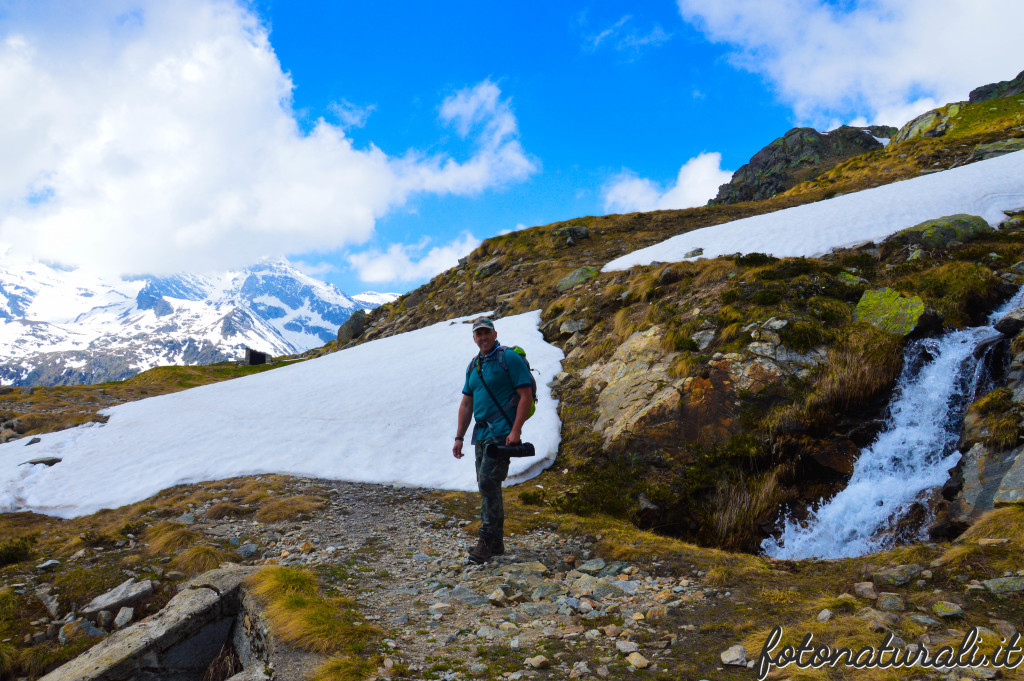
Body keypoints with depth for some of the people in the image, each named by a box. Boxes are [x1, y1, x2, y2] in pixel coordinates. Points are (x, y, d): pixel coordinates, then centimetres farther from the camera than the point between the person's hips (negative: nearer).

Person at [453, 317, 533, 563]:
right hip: (482, 432, 8)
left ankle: (488, 540, -6)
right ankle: (496, 542, 19)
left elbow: (526, 395, -12)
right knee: (487, 486, 10)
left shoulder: (510, 359, -7)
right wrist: (459, 437, 12)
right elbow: (466, 404, 18)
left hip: (502, 432, -8)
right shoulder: (473, 367, 15)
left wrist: (515, 431, -20)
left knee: (488, 482, -14)